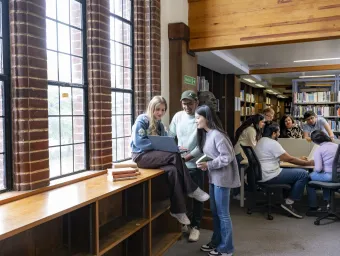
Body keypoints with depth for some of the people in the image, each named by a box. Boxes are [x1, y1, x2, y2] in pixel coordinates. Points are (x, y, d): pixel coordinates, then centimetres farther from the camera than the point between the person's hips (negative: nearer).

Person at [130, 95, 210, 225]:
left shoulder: (159, 124, 15)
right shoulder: (142, 120, -7)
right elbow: (139, 142, -18)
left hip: (155, 155, 7)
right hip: (141, 156, -7)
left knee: (173, 170, -25)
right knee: (175, 156, -27)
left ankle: (177, 209, -19)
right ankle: (192, 190, -15)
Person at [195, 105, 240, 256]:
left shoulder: (217, 134, -19)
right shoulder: (205, 134, 9)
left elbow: (228, 157, -22)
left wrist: (208, 165, -20)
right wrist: (204, 163, 0)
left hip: (222, 177, -9)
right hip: (213, 177, 9)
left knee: (222, 213, 2)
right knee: (214, 211, 18)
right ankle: (216, 242, 33)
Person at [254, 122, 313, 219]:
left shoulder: (261, 141, 15)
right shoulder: (272, 143, -16)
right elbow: (289, 159, -14)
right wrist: (308, 163, -3)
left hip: (263, 175, 10)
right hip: (270, 176, -10)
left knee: (296, 171, 22)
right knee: (303, 174, -7)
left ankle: (288, 198, 20)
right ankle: (288, 203, -2)